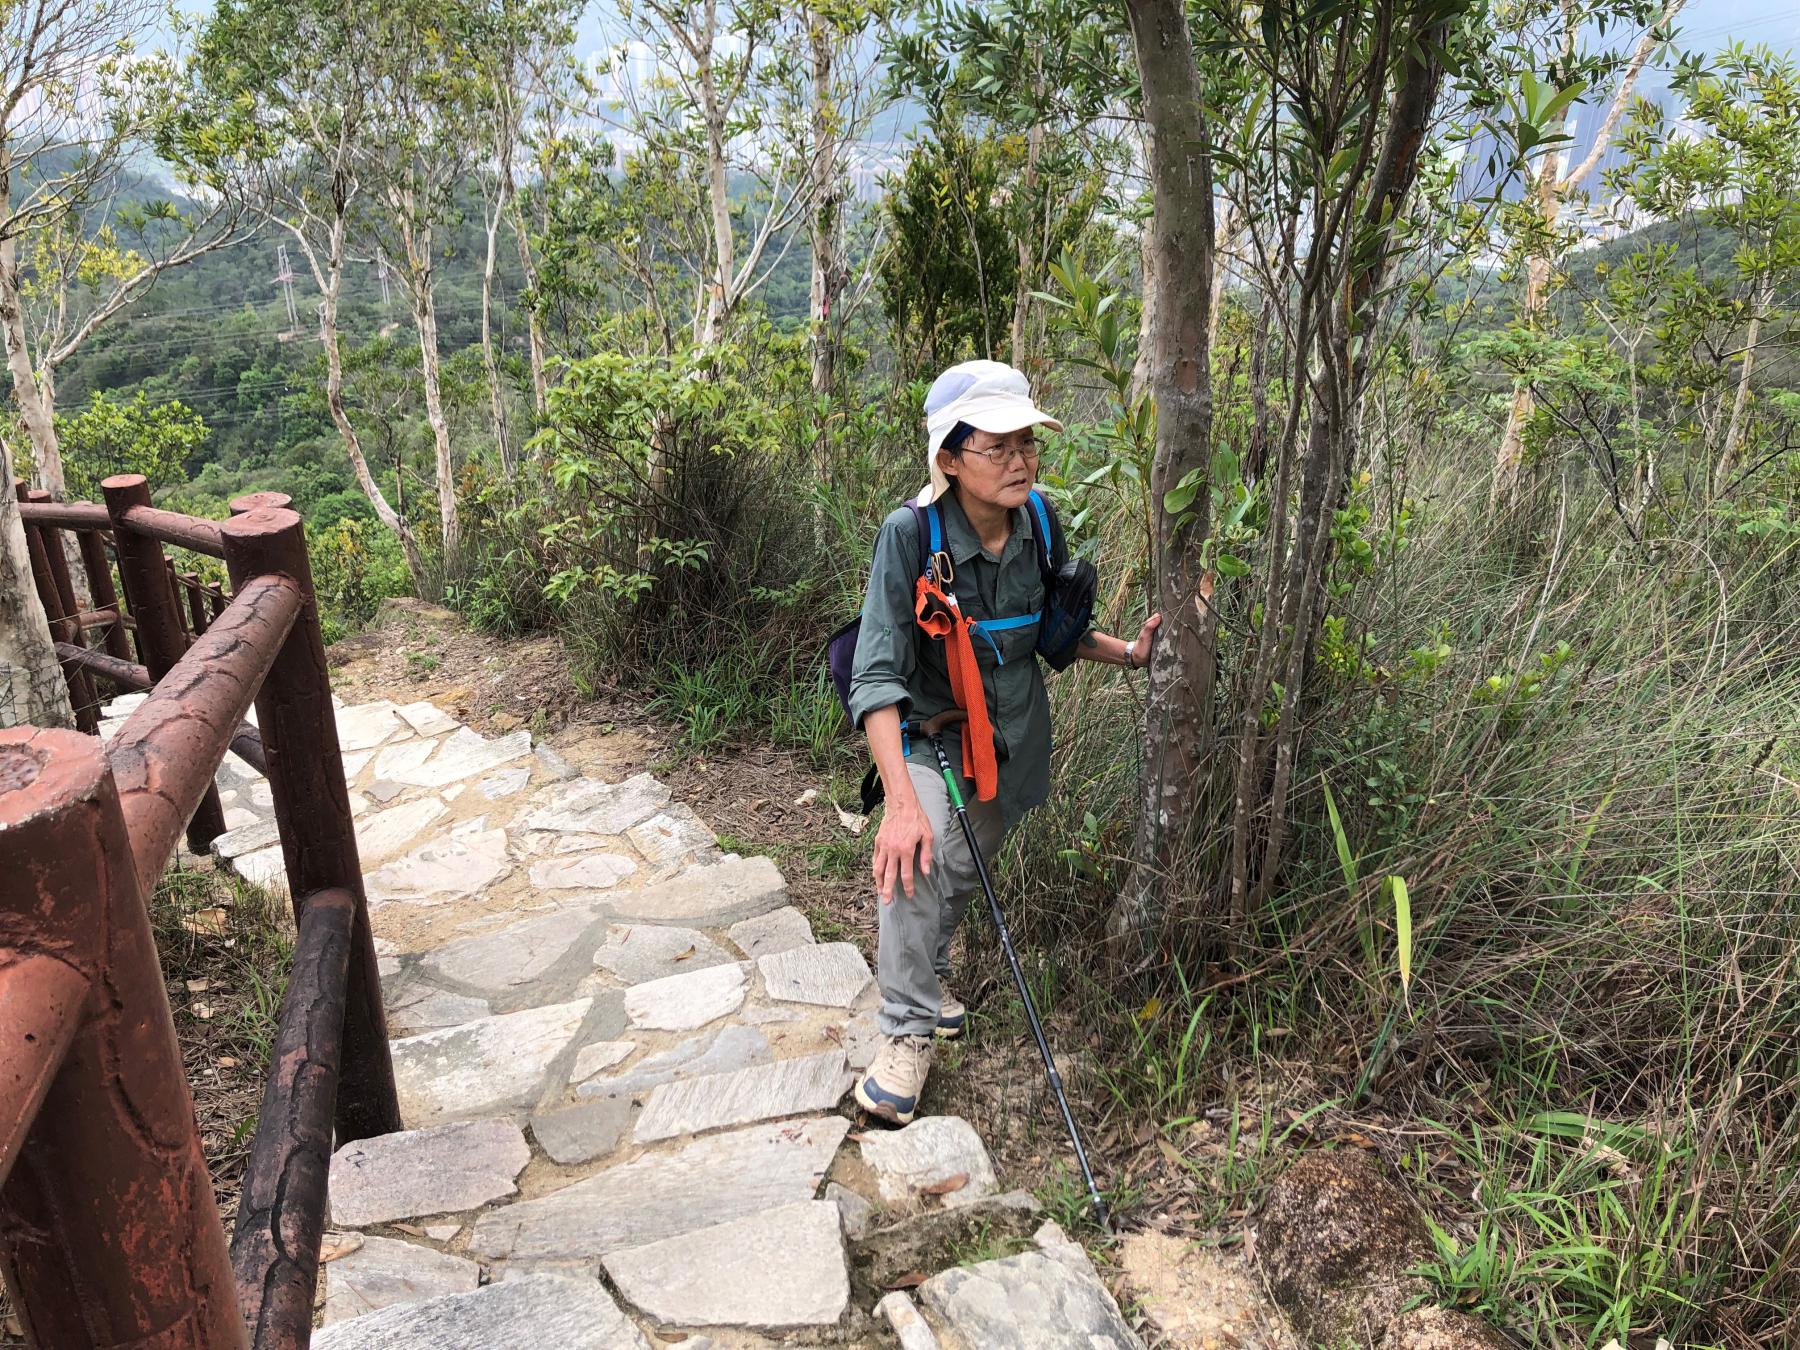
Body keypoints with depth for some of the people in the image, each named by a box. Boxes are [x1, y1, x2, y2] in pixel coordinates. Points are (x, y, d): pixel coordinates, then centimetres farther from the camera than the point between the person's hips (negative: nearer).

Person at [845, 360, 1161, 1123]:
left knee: (965, 866, 19)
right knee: (919, 855, -29)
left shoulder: (1037, 525, -13)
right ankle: (910, 1028, -10)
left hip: (1014, 728, 5)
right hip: (931, 728, -4)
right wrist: (901, 801, -44)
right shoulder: (910, 535, -28)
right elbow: (878, 674, -34)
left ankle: (929, 975, 48)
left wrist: (1126, 654, -10)